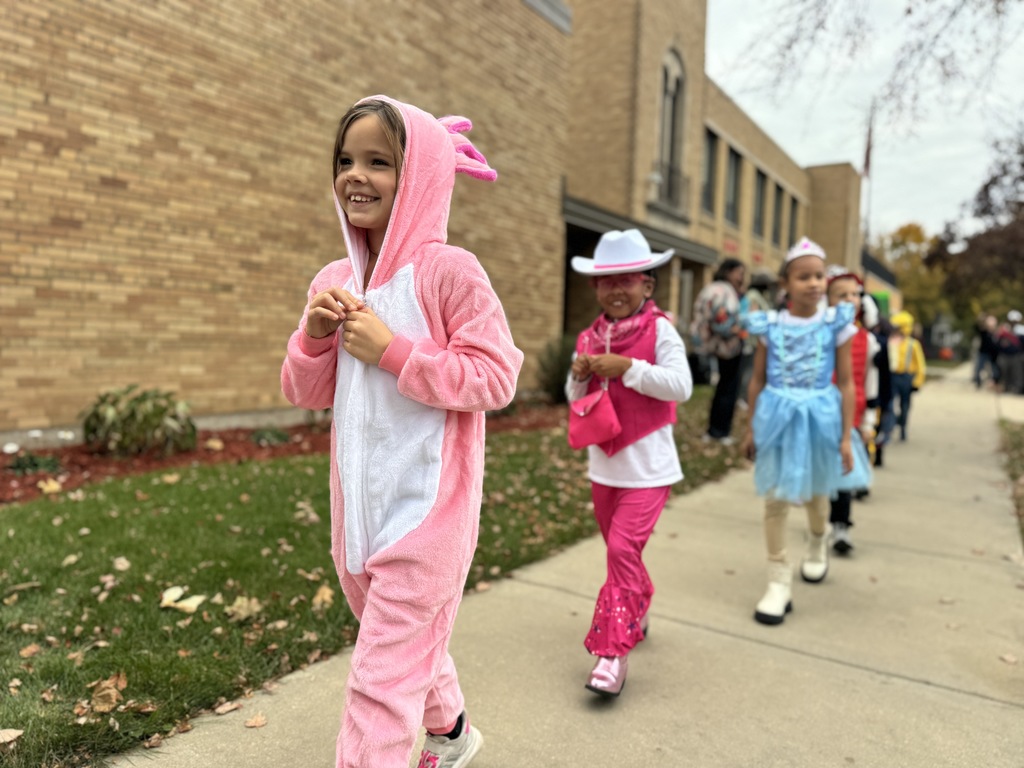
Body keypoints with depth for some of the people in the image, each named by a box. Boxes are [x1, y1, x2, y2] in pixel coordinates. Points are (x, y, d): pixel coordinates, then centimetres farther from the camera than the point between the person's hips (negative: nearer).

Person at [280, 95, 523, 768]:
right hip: (360, 506, 8)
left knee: (381, 676, 0)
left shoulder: (448, 270, -15)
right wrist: (314, 336, -10)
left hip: (427, 509, -7)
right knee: (412, 644, 27)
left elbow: (495, 378, -18)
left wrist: (392, 349, -22)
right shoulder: (335, 280, 5)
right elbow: (306, 394, 9)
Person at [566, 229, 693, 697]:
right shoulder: (590, 338, 5)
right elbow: (576, 400, 10)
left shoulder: (660, 330, -10)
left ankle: (614, 651, -3)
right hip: (604, 465, 6)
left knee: (623, 548, -13)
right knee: (619, 549, 19)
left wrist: (628, 368, -26)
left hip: (648, 467, -6)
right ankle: (637, 611, 43)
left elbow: (681, 386, -20)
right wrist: (578, 377, -12)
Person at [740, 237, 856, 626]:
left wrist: (846, 436, -3)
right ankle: (779, 582, 11)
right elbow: (758, 380, 4)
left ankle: (817, 545, 51)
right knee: (776, 499, 1)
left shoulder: (836, 324, -4)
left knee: (815, 493, 18)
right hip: (778, 417, 0)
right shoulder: (770, 326, -3)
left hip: (819, 417, 0)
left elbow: (846, 383, -2)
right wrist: (751, 429, 6)